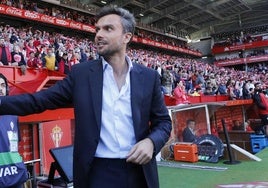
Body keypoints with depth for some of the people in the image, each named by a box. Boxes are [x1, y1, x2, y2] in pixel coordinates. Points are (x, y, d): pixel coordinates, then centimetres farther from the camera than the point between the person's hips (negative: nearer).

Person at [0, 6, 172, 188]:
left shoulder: (149, 77, 0)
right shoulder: (81, 73, 0)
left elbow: (163, 121, 5)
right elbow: (40, 100, -2)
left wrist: (151, 142, -14)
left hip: (138, 171, 1)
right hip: (97, 172, 0)